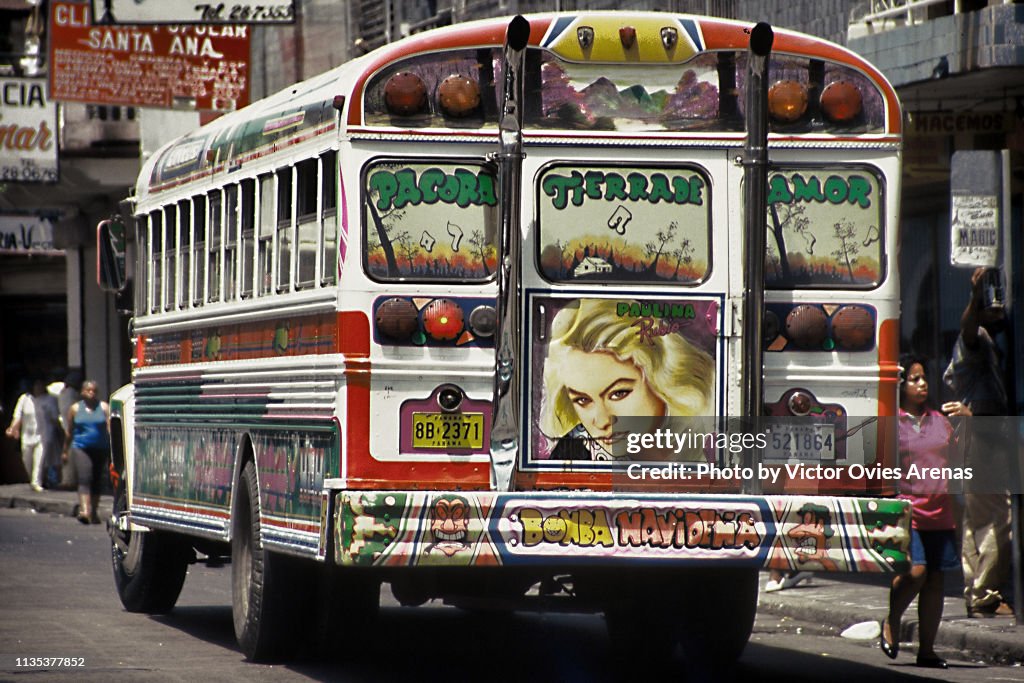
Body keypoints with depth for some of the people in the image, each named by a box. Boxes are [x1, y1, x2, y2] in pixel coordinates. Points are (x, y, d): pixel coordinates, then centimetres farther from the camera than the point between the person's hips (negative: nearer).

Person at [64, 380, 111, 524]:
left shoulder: (104, 407, 5)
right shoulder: (75, 409, 7)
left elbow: (110, 428, -4)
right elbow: (70, 432, 14)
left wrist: (113, 447, -19)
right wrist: (66, 450, 17)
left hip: (100, 449, 1)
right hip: (81, 448, -1)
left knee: (97, 480, 11)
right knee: (84, 479, -16)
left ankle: (94, 512, 25)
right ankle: (84, 510, -28)